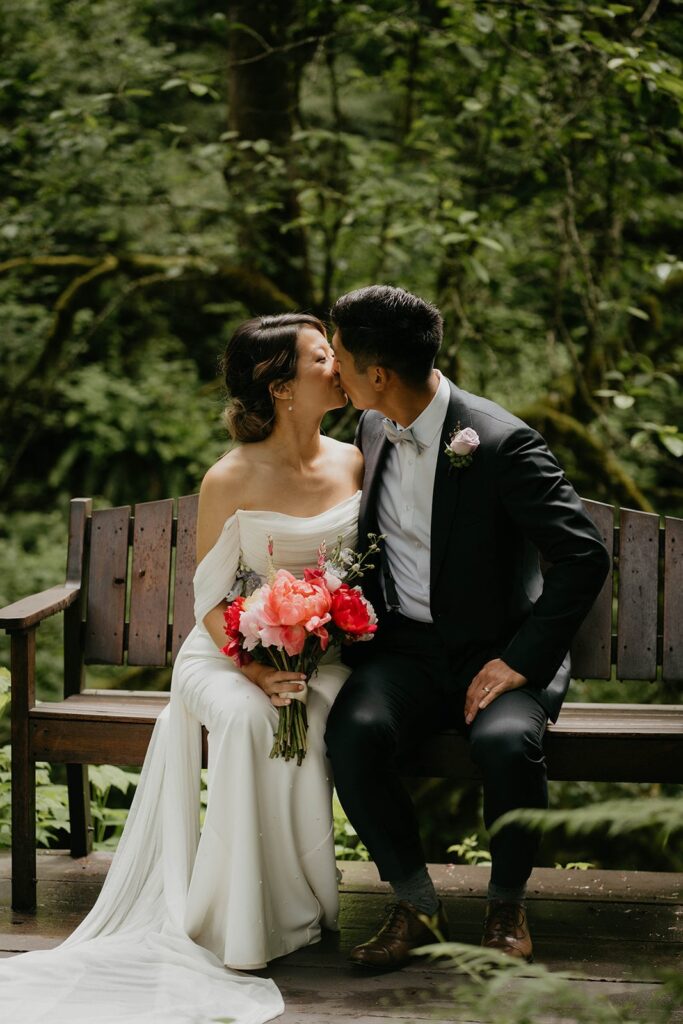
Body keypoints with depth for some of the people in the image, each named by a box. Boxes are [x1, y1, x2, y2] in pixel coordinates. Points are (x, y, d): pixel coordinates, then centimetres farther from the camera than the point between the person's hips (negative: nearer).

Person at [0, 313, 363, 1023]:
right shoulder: (230, 481, -8)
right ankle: (237, 919, -27)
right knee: (245, 717, -37)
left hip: (324, 652, 2)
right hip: (229, 651, -2)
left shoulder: (354, 464, 3)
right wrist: (258, 671, -23)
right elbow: (210, 602, -5)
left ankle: (296, 905, -16)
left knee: (305, 727, -33)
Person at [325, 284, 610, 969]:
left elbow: (584, 558, -17)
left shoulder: (501, 443, -16)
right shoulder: (374, 429, 5)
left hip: (496, 650, -5)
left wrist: (520, 662, -21)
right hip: (405, 649, 5)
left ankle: (507, 906, -6)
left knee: (507, 743, -35)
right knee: (353, 732, -27)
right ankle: (415, 905, -8)